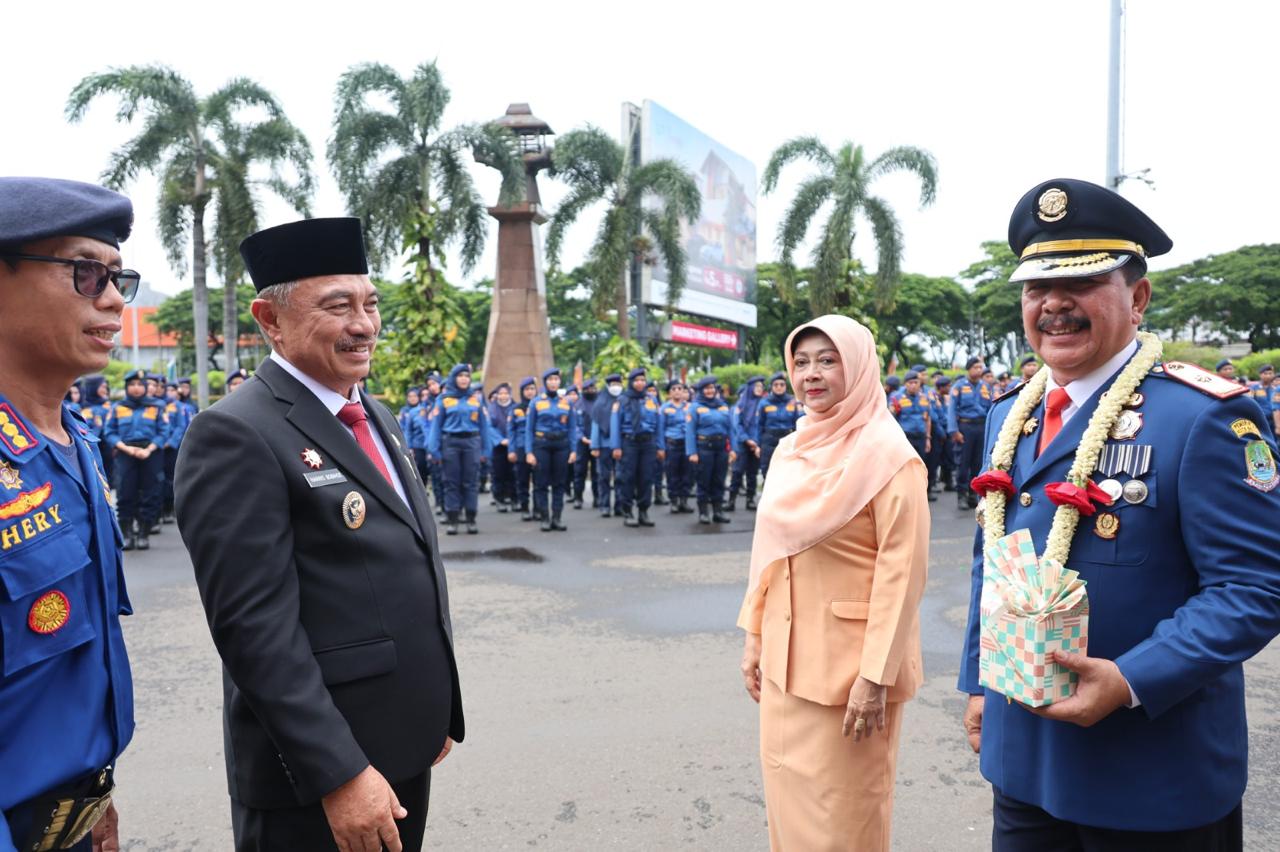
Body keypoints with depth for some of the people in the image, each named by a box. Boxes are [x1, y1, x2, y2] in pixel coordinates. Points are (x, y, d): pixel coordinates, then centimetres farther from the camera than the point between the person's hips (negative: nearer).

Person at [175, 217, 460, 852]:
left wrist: (435, 712, 15)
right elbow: (255, 626, -22)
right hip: (317, 769, -8)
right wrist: (339, 773, -22)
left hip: (402, 747, 8)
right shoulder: (238, 435, -17)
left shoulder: (376, 417, 10)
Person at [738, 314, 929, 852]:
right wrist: (754, 636, 10)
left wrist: (876, 676, -20)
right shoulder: (790, 450, 7)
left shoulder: (888, 457, -13)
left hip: (849, 663, -6)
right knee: (787, 794, 17)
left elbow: (902, 572, -17)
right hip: (786, 657, 6)